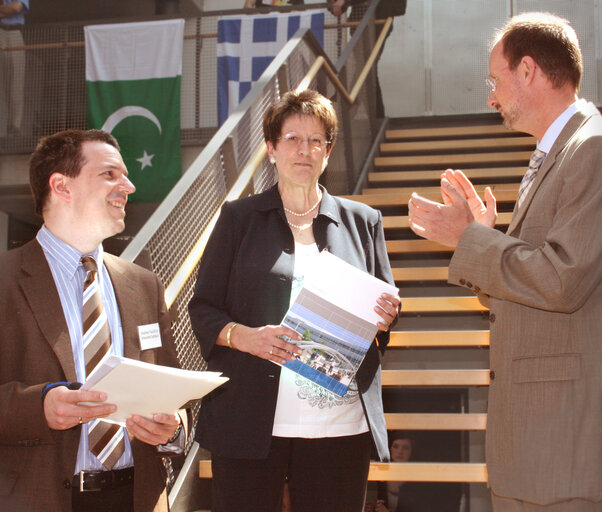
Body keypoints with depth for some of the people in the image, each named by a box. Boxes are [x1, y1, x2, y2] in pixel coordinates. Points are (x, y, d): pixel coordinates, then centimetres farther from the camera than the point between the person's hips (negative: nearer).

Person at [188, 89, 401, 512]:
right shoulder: (239, 218, 9)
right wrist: (245, 336, -14)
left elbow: (384, 310, 19)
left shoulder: (363, 221, 14)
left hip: (341, 425, 2)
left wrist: (387, 315, -6)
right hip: (251, 423, -1)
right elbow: (203, 308, 6)